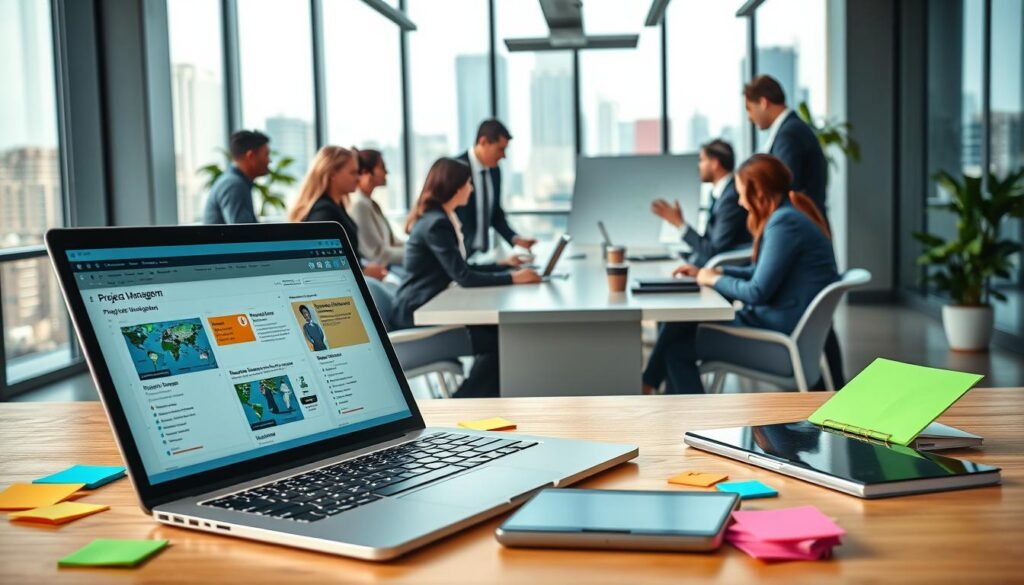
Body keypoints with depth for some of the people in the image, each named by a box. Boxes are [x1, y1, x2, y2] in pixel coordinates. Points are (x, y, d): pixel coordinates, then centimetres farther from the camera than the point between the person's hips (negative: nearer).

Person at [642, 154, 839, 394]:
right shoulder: (790, 214, 12)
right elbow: (761, 273, 19)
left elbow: (757, 292, -21)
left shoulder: (784, 223, -20)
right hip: (780, 322, 10)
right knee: (682, 321, 9)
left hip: (779, 332, -10)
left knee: (677, 348, -2)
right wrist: (711, 271, 13)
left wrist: (714, 280, -5)